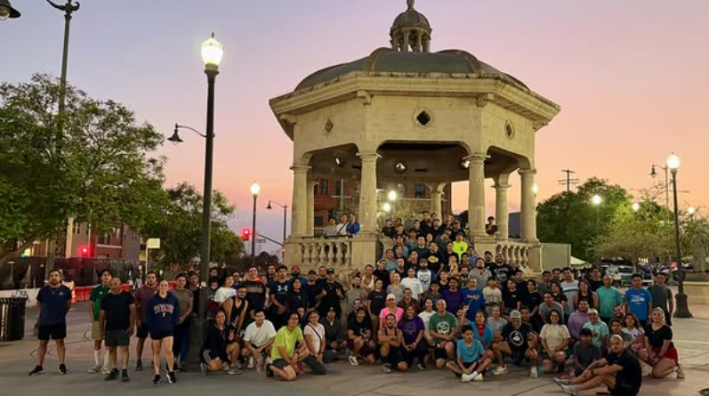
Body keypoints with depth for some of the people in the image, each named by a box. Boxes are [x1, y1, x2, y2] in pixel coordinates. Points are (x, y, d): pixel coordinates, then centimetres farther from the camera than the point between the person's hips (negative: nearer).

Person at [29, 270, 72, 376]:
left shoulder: (65, 290, -3)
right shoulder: (43, 290, -1)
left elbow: (68, 304, 12)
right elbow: (39, 304, 13)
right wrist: (46, 313, 11)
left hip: (59, 321, -1)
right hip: (44, 321, 2)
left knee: (60, 342, 2)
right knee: (42, 343, 10)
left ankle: (62, 365, 8)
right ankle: (39, 366, 19)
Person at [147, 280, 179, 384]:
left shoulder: (174, 299, 2)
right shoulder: (152, 300, 1)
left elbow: (176, 314, 5)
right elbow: (149, 315, 2)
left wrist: (173, 325, -4)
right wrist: (151, 328, -5)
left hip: (168, 329, -1)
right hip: (155, 330, 1)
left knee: (168, 350, -11)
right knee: (156, 352, 8)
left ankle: (171, 372, 6)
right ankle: (157, 374, 17)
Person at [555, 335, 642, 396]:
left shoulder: (627, 358, -25)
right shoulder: (614, 354, 3)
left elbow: (609, 370, -31)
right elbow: (599, 362, 3)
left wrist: (592, 372, -21)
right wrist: (587, 370, -12)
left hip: (630, 388, -9)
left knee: (602, 376, -25)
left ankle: (575, 388, -20)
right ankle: (570, 382, -3)